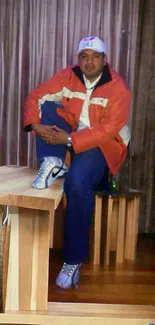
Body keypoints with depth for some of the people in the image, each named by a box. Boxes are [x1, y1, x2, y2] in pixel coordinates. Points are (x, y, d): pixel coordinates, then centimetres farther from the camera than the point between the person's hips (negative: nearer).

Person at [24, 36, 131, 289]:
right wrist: (36, 125, -24)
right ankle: (53, 163, -26)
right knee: (47, 106, -17)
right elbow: (35, 97, -3)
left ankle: (74, 261, -20)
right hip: (70, 134, 5)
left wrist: (69, 140, -31)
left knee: (78, 183, -33)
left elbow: (108, 129, -23)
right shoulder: (67, 76, -3)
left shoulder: (118, 88, -16)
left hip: (104, 144, -5)